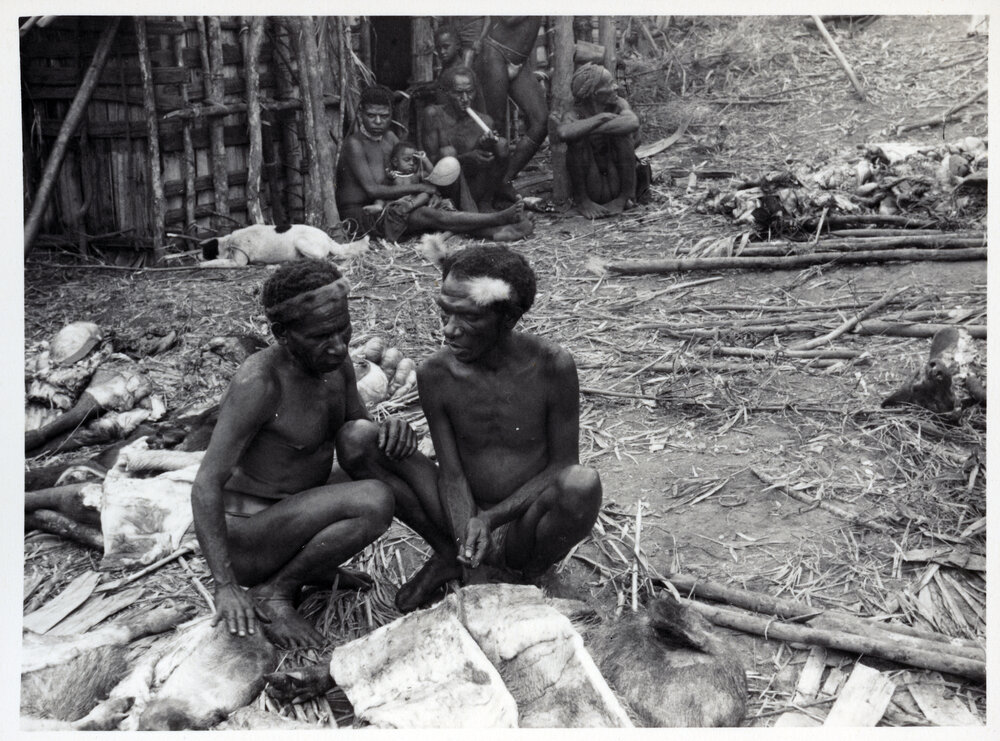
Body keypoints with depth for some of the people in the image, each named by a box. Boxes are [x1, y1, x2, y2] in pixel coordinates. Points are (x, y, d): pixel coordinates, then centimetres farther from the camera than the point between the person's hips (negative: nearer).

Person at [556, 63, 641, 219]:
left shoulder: (618, 105, -7)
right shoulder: (574, 115, -13)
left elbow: (633, 123, -31)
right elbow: (564, 133, -39)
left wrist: (595, 130, -29)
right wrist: (599, 118, -28)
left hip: (618, 186, 1)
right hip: (591, 188, -1)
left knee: (621, 131, -19)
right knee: (578, 138, -23)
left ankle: (625, 196, -6)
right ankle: (582, 200, -8)